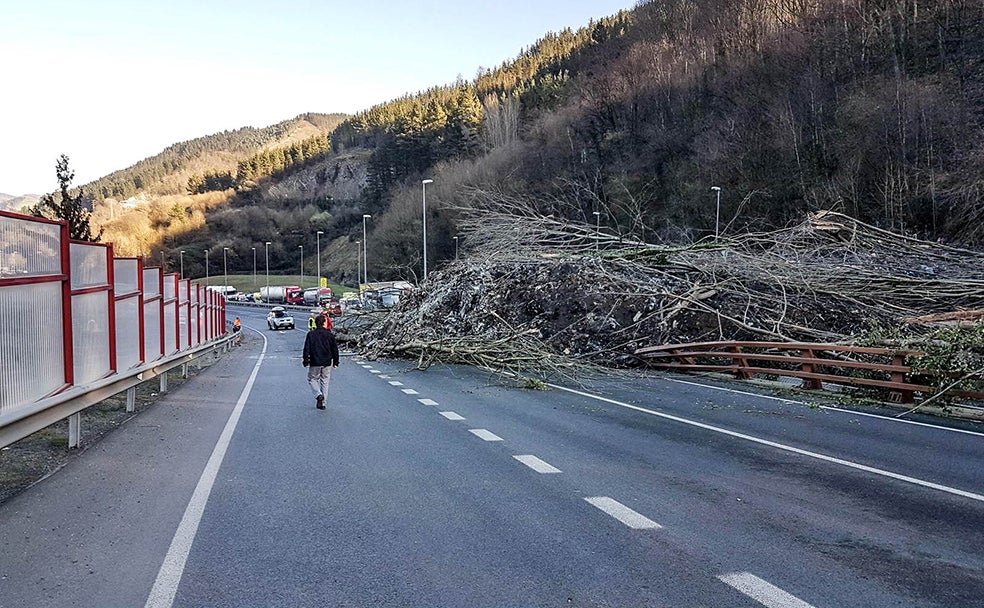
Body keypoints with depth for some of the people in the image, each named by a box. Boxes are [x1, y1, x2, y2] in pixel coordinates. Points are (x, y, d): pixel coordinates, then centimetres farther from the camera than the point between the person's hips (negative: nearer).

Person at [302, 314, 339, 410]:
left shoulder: (310, 335, -4)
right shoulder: (330, 335, -2)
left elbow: (306, 349, -5)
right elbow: (335, 349, 3)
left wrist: (305, 361, 3)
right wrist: (335, 361, 13)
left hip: (315, 363, -1)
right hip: (327, 363, 1)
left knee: (312, 379, 14)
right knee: (324, 381, 11)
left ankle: (318, 394, -11)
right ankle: (322, 403, 11)